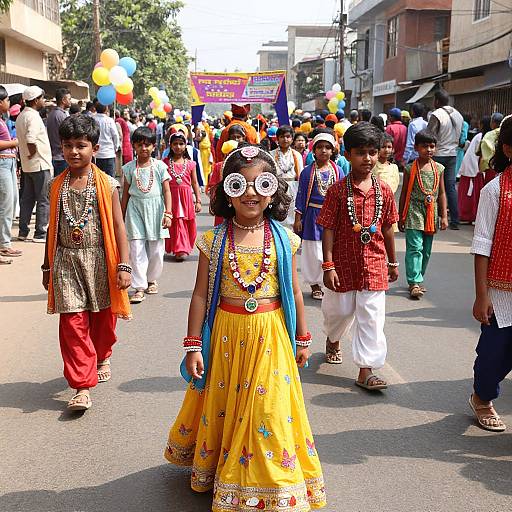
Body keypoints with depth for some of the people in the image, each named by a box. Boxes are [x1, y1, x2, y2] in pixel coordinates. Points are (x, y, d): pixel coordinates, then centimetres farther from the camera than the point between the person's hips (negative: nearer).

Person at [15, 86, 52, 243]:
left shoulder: (21, 116, 13)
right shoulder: (33, 117, -16)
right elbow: (30, 140, -29)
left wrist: (28, 155, 14)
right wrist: (33, 153, -14)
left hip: (27, 165, 9)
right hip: (40, 164, -9)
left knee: (27, 199, 13)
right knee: (44, 200, -3)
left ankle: (23, 232, 17)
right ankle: (40, 233, 0)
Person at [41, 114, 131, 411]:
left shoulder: (107, 185, -5)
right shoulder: (58, 186, 4)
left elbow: (118, 227, -6)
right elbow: (53, 228, 11)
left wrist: (124, 266, -11)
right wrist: (48, 267, 14)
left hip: (99, 260, -1)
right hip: (67, 261, 2)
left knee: (102, 318, 13)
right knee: (73, 322, -4)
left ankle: (102, 357, 44)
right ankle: (82, 385, 0)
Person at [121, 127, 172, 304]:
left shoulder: (159, 166, 0)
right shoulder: (129, 168, 3)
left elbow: (166, 191, 1)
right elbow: (126, 194, 8)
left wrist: (168, 213, -7)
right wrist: (122, 218, 9)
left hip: (155, 210, 0)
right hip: (135, 210, 0)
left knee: (156, 249, 7)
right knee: (136, 249, -5)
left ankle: (152, 279, 30)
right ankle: (139, 287, 0)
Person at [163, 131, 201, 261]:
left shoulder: (190, 164, 3)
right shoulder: (165, 162, 0)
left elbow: (194, 183, 6)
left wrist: (198, 201, 3)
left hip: (186, 198, 2)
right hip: (172, 197, -1)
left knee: (188, 223, 6)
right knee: (176, 222, -2)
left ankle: (184, 248, 20)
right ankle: (180, 249, 5)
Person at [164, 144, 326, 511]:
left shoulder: (284, 239, -4)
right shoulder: (214, 240, -6)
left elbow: (294, 291, 4)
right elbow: (201, 294, -4)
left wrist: (302, 339, 9)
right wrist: (193, 346, -5)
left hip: (270, 335, 0)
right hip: (226, 333, 0)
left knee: (268, 407, 5)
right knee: (221, 403, 14)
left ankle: (271, 483, 25)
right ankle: (214, 470, 38)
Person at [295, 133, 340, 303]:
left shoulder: (338, 171, 3)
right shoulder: (307, 172, -2)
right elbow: (301, 196, 0)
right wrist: (298, 218, -2)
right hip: (313, 215, -2)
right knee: (314, 252, 3)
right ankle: (315, 285, 18)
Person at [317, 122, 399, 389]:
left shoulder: (384, 191, 0)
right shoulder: (338, 190, -9)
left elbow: (387, 229, 8)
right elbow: (328, 229, -8)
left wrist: (392, 263, 14)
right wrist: (328, 265, -12)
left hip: (374, 264, 2)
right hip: (344, 263, -2)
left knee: (372, 317, 0)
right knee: (340, 310, 16)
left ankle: (366, 370, 8)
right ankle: (333, 339, 49)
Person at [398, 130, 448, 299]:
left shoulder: (438, 168, 6)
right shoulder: (410, 169, -3)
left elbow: (442, 193, 10)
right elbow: (404, 193, 2)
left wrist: (444, 216, 5)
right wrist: (401, 217, 3)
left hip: (431, 214, 4)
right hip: (414, 213, -4)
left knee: (426, 250, 11)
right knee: (414, 248, -11)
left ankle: (418, 279, 23)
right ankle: (414, 283, -12)